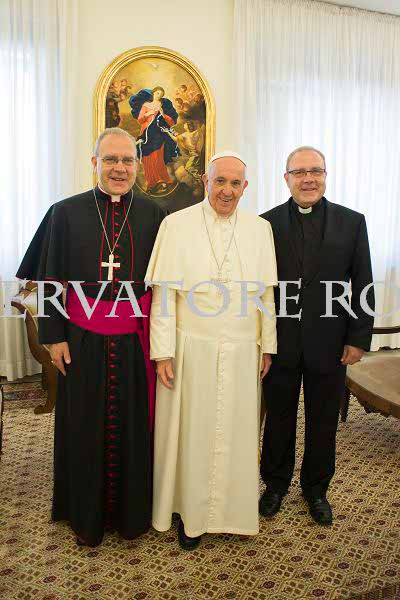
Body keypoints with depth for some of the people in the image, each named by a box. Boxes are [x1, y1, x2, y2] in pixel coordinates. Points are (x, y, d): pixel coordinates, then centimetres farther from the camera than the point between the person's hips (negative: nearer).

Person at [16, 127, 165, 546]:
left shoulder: (153, 216, 2)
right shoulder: (66, 213, -1)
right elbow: (51, 280, 1)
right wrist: (54, 336, -3)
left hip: (137, 338, 1)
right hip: (83, 338, 0)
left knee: (133, 422, 12)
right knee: (85, 423, 12)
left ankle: (132, 510, 34)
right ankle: (86, 512, 34)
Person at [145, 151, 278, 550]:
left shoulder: (260, 228, 5)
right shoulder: (176, 225, -4)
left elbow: (265, 292, 7)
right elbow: (163, 293, -6)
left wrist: (267, 345, 7)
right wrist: (163, 352, -9)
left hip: (242, 352, 3)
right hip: (191, 349, -2)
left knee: (236, 431, 13)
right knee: (191, 431, 9)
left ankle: (232, 508, 35)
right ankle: (191, 513, 29)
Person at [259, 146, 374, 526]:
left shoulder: (352, 222, 1)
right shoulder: (267, 223, -1)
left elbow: (362, 285, 1)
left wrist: (358, 338, -3)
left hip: (330, 344, 1)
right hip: (280, 342, 0)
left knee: (323, 422, 15)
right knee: (279, 419, 15)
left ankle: (316, 488, 37)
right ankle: (275, 484, 36)